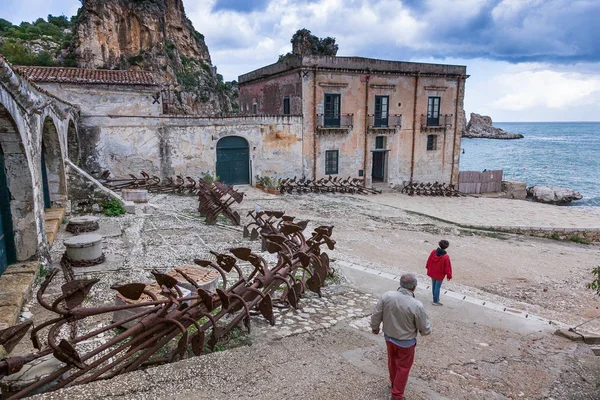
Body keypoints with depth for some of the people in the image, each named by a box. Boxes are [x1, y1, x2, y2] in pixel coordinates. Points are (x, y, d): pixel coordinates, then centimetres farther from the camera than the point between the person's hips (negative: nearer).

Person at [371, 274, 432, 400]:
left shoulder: (386, 296, -20)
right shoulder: (417, 306, -30)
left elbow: (376, 315, -8)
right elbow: (425, 329, -17)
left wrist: (374, 327, 11)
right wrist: (426, 331, 7)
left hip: (389, 337, 4)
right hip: (406, 342, -4)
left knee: (392, 360, 29)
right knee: (403, 367, 18)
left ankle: (393, 382, 52)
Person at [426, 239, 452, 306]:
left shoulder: (433, 252, -13)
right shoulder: (446, 257, -27)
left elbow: (429, 261, 1)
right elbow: (447, 267, -17)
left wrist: (428, 268, 18)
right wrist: (449, 276, -3)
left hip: (432, 273, 5)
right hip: (440, 275, -5)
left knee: (434, 285, 21)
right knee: (438, 287, 8)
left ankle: (435, 298, 38)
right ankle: (435, 301, 18)